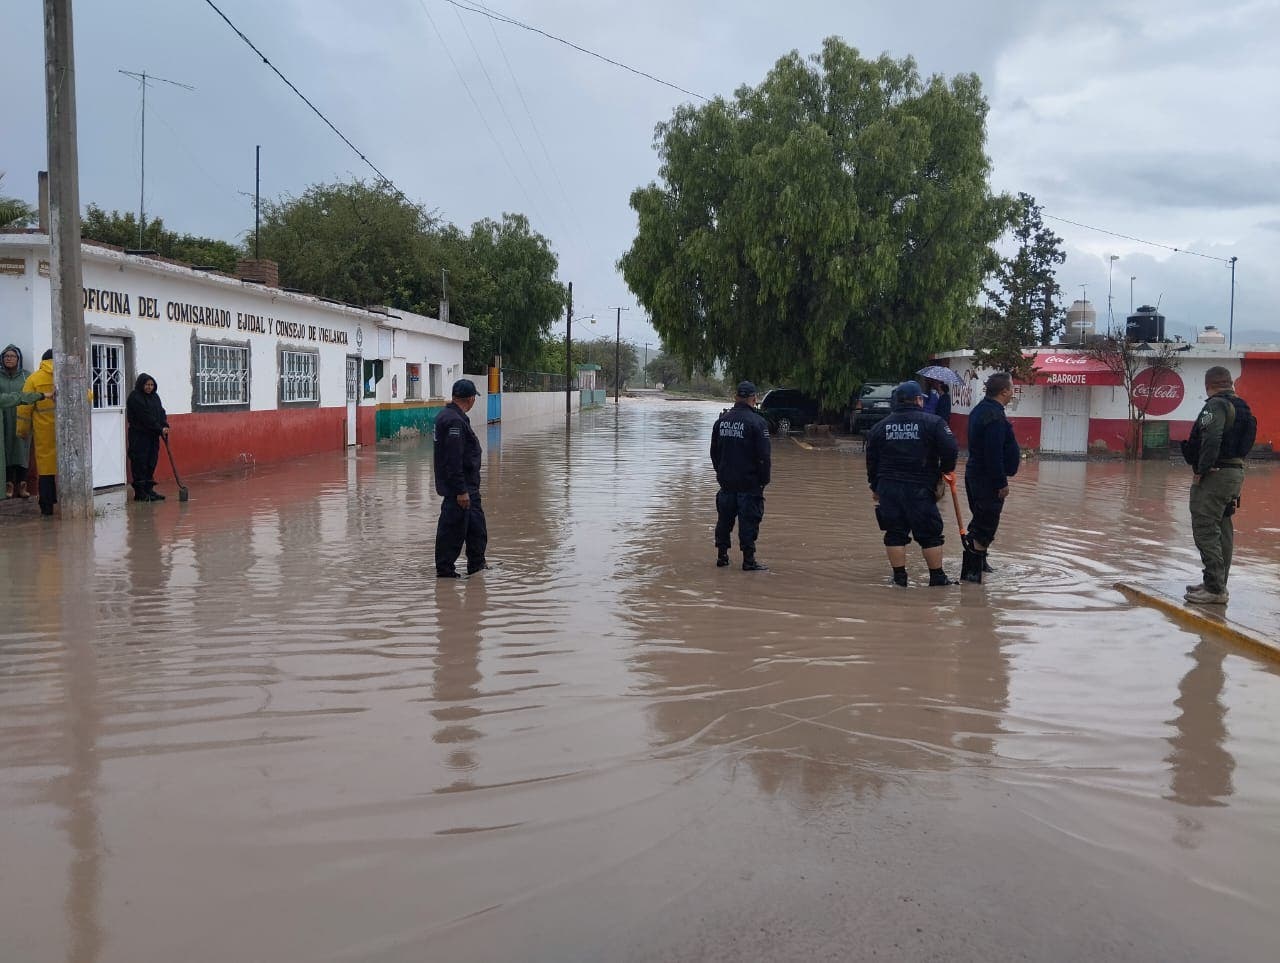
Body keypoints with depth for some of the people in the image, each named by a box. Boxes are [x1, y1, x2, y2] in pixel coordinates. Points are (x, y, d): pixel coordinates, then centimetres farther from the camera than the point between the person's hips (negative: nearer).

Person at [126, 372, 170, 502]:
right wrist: (159, 428, -18)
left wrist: (165, 425, -12)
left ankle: (149, 490, 15)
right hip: (139, 436, -8)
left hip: (153, 435, 8)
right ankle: (139, 492, -3)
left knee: (151, 463, 9)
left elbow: (161, 412, 7)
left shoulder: (154, 397, 15)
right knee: (140, 463, -6)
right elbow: (145, 417, -16)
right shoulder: (134, 397, -10)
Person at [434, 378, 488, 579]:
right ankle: (444, 569, 8)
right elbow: (453, 460, -26)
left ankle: (476, 564, 28)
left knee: (477, 525, 18)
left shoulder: (448, 416, 13)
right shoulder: (454, 421, -21)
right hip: (458, 487, -11)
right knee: (453, 528, -1)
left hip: (468, 486, 11)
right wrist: (461, 491, -25)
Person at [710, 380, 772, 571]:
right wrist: (764, 480, -4)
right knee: (749, 520, -1)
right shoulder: (757, 422, -14)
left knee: (724, 519, 14)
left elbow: (714, 452, 15)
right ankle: (749, 560, 1)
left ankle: (722, 556, 20)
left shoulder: (721, 420, 6)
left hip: (726, 482, 6)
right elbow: (764, 456, -14)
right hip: (750, 483, -5)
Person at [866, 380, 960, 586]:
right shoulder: (933, 422, -3)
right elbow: (951, 450, -12)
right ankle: (937, 576, 11)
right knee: (930, 534, 6)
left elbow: (871, 461, 13)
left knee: (895, 534, 8)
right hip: (920, 488, -3)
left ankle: (899, 577, 9)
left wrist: (875, 488, 21)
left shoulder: (881, 426, 10)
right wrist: (945, 470, 7)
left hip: (888, 487, 3)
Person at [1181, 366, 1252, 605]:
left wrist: (1200, 471, -20)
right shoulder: (1241, 407, 16)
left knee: (1206, 531, -9)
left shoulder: (1216, 405, -13)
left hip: (1215, 475, -10)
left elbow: (1211, 439, -26)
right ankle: (1217, 583, 25)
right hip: (1236, 471, 10)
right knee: (1223, 530, 16)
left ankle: (1215, 589, -12)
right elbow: (1243, 443, 19)